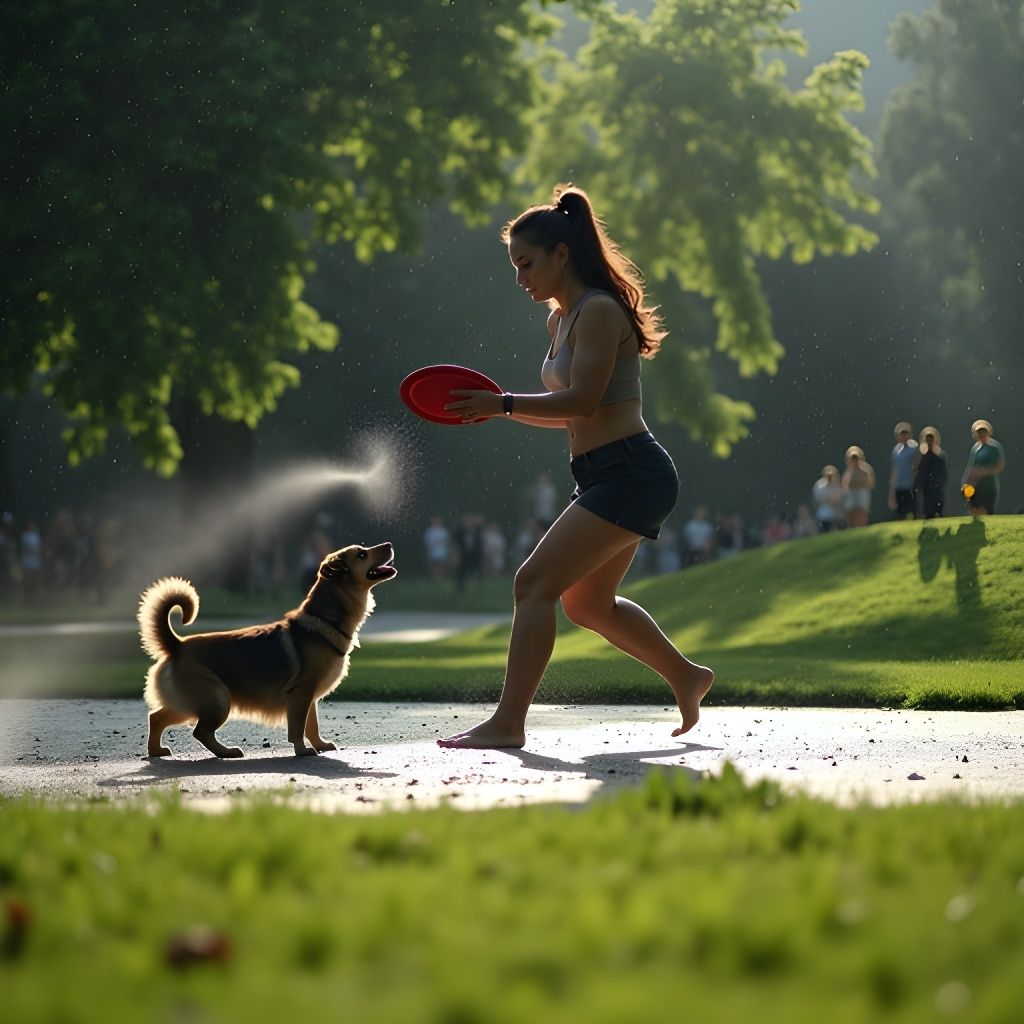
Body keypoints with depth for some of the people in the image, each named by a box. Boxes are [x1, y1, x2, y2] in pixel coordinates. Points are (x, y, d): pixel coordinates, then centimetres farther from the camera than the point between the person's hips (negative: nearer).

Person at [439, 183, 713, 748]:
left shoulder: (599, 310, -14)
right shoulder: (560, 319, 15)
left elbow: (582, 399, -22)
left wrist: (501, 403, -19)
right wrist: (499, 408, 3)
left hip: (628, 474, -11)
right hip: (610, 478, 11)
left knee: (535, 583, -15)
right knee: (587, 602, 23)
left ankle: (508, 722, -14)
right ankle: (685, 675, 37)